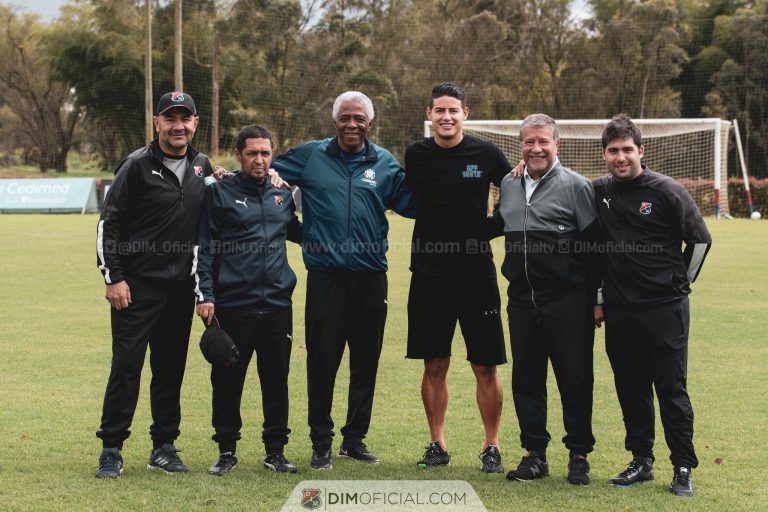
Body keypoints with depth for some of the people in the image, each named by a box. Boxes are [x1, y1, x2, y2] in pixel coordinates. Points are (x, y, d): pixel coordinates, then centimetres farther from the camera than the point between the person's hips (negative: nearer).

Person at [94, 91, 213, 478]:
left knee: (171, 367, 9)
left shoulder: (202, 166, 9)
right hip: (137, 285, -5)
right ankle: (111, 449, 4)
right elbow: (109, 223, -7)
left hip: (181, 287, 5)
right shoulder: (137, 166, -7)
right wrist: (114, 278, -12)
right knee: (126, 365, -5)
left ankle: (164, 446, 18)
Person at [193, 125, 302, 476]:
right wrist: (205, 295, -9)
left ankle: (275, 450, 17)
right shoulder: (220, 193, 1)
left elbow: (298, 233, 29)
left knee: (276, 380, 7)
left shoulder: (282, 196, 13)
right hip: (233, 305, -3)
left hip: (278, 304, 3)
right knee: (227, 380, 3)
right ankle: (227, 450, 15)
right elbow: (203, 248, -2)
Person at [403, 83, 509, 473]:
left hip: (477, 274, -1)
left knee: (486, 367, 1)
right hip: (429, 275, 2)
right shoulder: (416, 155, 3)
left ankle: (491, 447, 13)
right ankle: (437, 445, 19)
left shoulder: (485, 154, -2)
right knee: (434, 366, 7)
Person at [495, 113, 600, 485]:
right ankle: (534, 453, 19)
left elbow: (595, 244, -4)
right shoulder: (508, 186, 12)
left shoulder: (576, 186, -4)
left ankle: (578, 455, 11)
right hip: (522, 298, 5)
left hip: (568, 301, -5)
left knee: (574, 378, 0)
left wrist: (597, 298, -6)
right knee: (526, 378, 8)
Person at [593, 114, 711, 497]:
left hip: (665, 308, -4)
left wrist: (680, 282, 4)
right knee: (630, 389, 9)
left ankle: (683, 469, 6)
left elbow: (700, 239, 2)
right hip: (619, 311, 4)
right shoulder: (599, 192, 6)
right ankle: (641, 462, 21)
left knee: (672, 389, -1)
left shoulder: (668, 191, -6)